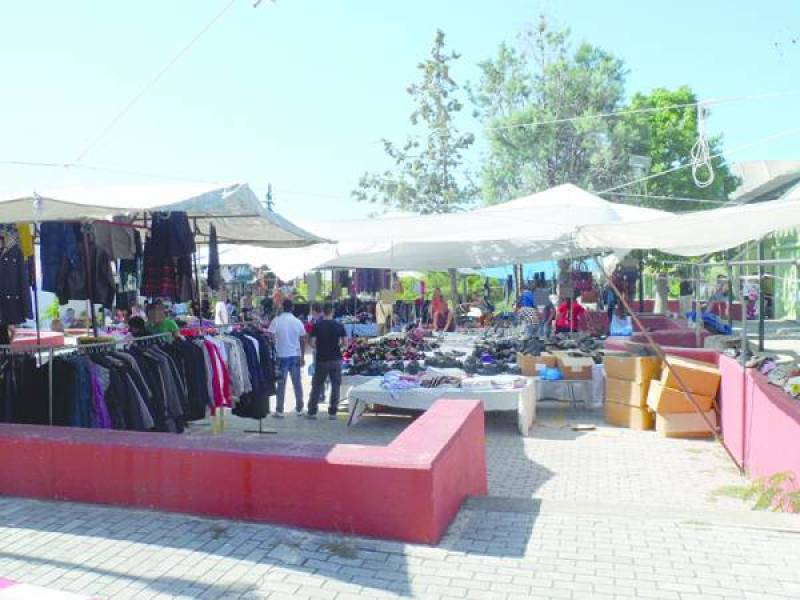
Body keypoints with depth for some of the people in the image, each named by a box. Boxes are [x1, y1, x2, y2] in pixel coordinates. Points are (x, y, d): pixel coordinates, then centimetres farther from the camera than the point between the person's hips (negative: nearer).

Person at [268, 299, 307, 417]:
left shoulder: (276, 320, -7)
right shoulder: (298, 322, 0)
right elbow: (303, 341, 4)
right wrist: (303, 357, 12)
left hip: (281, 356, -2)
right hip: (295, 356, 2)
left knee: (281, 384, 5)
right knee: (297, 383, 11)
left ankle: (279, 411, 10)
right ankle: (299, 409, 19)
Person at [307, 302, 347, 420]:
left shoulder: (317, 326, -6)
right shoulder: (339, 325, -3)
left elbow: (313, 344, -9)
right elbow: (345, 342, -3)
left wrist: (319, 347, 11)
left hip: (321, 360, -1)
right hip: (336, 359, 1)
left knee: (316, 385, 10)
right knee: (335, 385, 10)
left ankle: (312, 411, 13)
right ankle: (332, 412, 11)